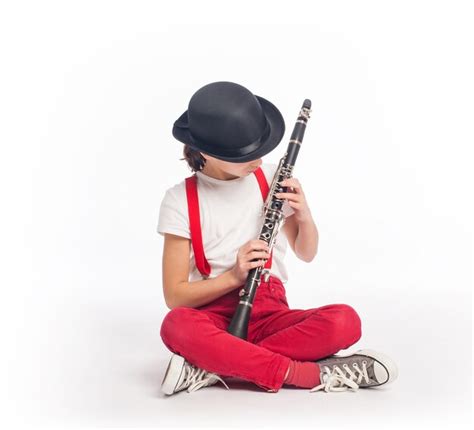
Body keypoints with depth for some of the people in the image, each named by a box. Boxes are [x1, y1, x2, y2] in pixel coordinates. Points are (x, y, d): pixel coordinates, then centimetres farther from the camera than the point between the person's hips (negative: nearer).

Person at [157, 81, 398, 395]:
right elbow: (174, 295, -5)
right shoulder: (181, 201, -4)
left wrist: (304, 216, -8)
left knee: (345, 321, -28)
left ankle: (212, 366, -26)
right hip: (213, 313, -3)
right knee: (176, 326, -38)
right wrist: (234, 275, -21)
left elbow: (306, 254, 15)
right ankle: (315, 375, -33)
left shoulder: (272, 178, 4)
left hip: (269, 313, 3)